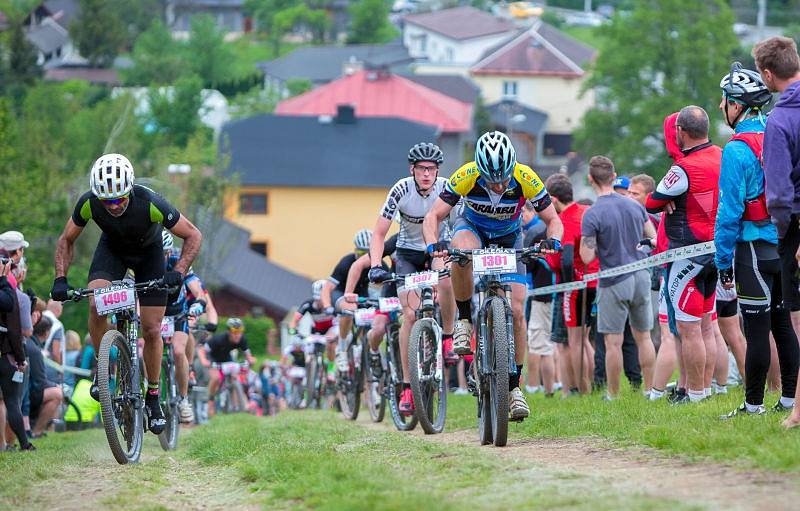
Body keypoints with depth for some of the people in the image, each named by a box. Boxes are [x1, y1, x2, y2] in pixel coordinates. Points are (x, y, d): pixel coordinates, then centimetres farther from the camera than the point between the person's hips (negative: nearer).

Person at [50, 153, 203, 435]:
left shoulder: (150, 204, -37)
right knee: (96, 304, -27)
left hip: (148, 252, -1)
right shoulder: (89, 203, -29)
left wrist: (178, 272, -37)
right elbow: (66, 240, -9)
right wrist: (60, 279, -22)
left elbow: (193, 235, -23)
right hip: (112, 249, 1)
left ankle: (153, 398, 12)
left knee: (152, 329, -5)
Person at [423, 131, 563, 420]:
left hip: (509, 238, 1)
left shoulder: (526, 179, -30)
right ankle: (464, 320, -18)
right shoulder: (466, 176, -31)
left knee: (516, 311, -11)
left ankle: (514, 386, 1)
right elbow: (433, 216, -26)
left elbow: (553, 220, -19)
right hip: (472, 226, -1)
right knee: (462, 251, -39)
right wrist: (433, 244, -46)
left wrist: (552, 241, -41)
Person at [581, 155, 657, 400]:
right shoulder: (635, 206, 4)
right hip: (641, 277, 5)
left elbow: (587, 257, -15)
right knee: (643, 336, 14)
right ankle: (649, 390, 17)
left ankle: (613, 395, 6)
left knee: (613, 341, 1)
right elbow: (654, 240, 11)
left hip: (614, 283, -5)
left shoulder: (592, 215, -14)